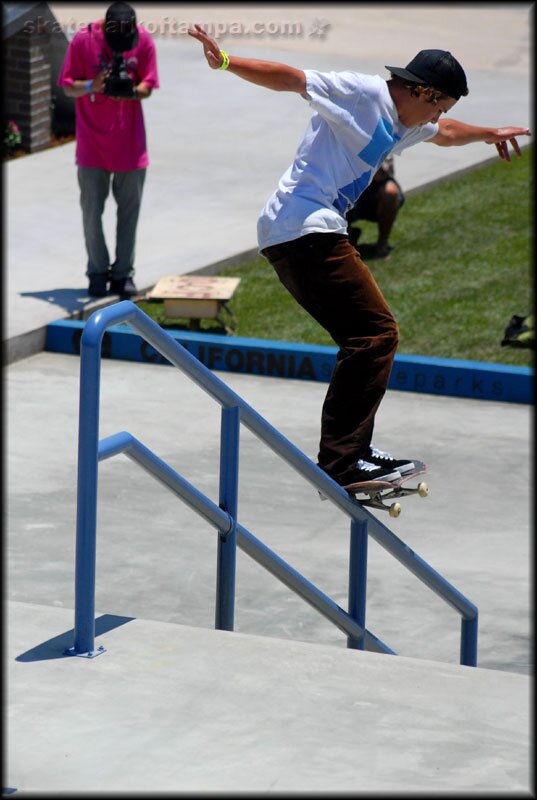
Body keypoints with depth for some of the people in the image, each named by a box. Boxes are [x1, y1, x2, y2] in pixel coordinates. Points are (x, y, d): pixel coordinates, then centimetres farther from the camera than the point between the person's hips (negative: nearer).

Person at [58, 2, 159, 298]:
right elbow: (68, 86, -5)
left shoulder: (144, 40, -7)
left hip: (130, 141, 1)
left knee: (129, 209, 5)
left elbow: (147, 86, -2)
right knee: (92, 210, -1)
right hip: (92, 141, -1)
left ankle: (123, 273, 13)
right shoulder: (83, 40, -11)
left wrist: (132, 91, -24)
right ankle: (98, 272, 12)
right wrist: (92, 86, -26)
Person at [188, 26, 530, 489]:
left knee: (367, 339, 15)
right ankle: (341, 462, -22)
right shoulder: (361, 94, -7)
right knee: (377, 333, -16)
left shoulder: (406, 125, 22)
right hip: (304, 229, -11)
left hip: (314, 235, 11)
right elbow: (290, 79, -15)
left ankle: (351, 452, 19)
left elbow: (444, 133, 45)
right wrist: (225, 63, -27)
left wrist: (489, 134, 59)